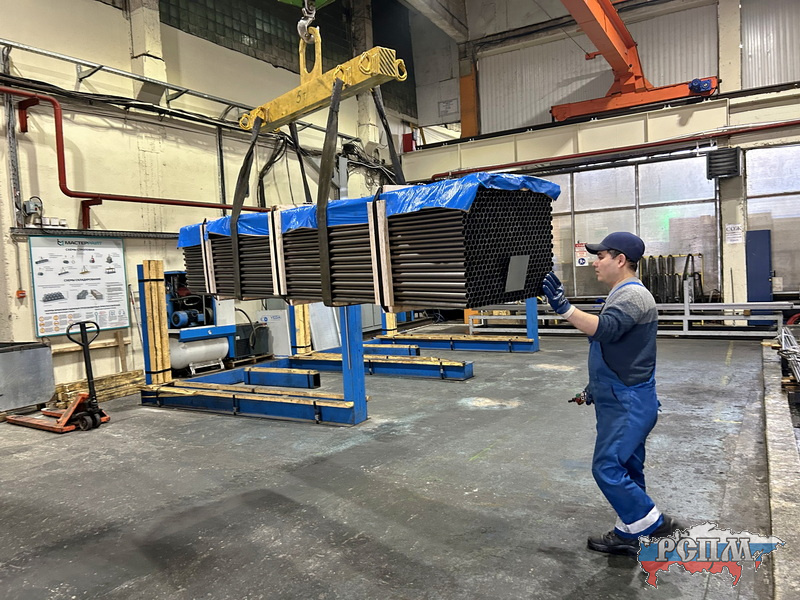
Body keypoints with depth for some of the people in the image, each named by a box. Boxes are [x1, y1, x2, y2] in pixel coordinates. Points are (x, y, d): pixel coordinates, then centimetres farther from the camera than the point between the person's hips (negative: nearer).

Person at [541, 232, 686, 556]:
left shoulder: (633, 295, -18)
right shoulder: (621, 295, 16)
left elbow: (604, 330, -36)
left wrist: (564, 307, -43)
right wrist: (595, 387, 23)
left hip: (628, 404, -10)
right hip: (620, 401, 10)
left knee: (607, 468, -8)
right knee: (625, 470, 16)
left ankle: (658, 527, 8)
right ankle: (627, 535, 27)